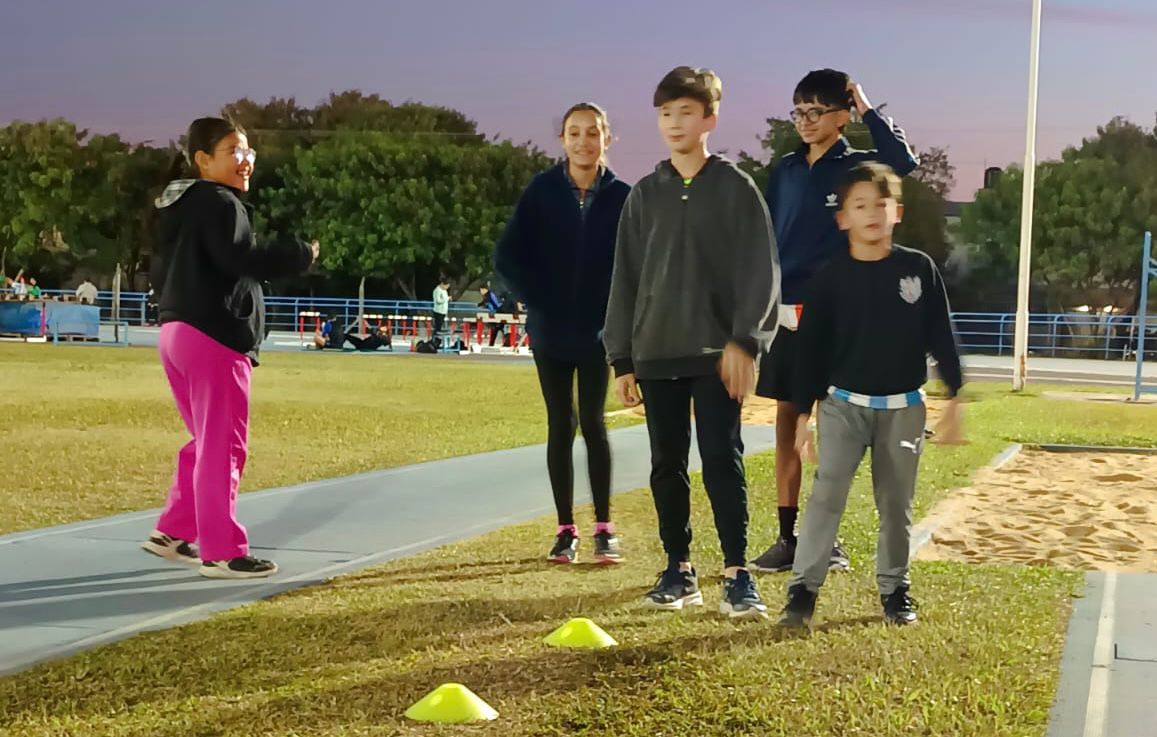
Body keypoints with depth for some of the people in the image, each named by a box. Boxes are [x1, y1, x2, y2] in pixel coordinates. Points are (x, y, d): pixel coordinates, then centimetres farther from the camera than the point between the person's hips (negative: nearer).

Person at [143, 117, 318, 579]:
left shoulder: (177, 207, 20)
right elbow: (241, 259, -24)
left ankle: (173, 532, 25)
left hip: (177, 333, 10)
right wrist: (301, 255, -15)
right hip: (214, 338, -10)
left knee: (207, 442, 20)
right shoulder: (218, 203, -11)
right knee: (223, 447, -5)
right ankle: (221, 553, -2)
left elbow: (161, 274, 23)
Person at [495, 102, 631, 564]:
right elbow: (508, 257, -4)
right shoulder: (542, 191, -3)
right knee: (560, 426, 5)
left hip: (598, 331, -1)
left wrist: (615, 309, -7)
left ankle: (604, 528, 8)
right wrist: (540, 302, -7)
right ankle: (566, 530, 12)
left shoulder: (622, 197, -4)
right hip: (550, 331, 1)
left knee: (592, 423, -1)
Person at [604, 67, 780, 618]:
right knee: (667, 464, 7)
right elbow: (625, 279, 11)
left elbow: (760, 272, -3)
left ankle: (736, 573, 0)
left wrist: (744, 340, -14)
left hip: (716, 353, -4)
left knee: (722, 459, -6)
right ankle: (679, 570, 17)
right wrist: (622, 360, 7)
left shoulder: (736, 188, 1)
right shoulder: (644, 195, 12)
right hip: (655, 354, 4)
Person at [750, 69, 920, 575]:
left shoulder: (856, 167, -2)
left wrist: (867, 108, -16)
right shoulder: (786, 170, 11)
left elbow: (904, 161, -24)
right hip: (783, 314, 5)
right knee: (786, 424, 6)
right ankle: (788, 538, 13)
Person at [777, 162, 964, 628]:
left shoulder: (920, 269, -2)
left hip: (903, 408, 1)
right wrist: (802, 414, -2)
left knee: (896, 503, 10)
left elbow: (941, 337, 3)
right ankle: (803, 589, -9)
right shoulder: (830, 277, -5)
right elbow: (810, 348, -2)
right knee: (827, 494, -12)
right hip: (844, 405, -1)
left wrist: (954, 399, 2)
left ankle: (894, 589, 24)